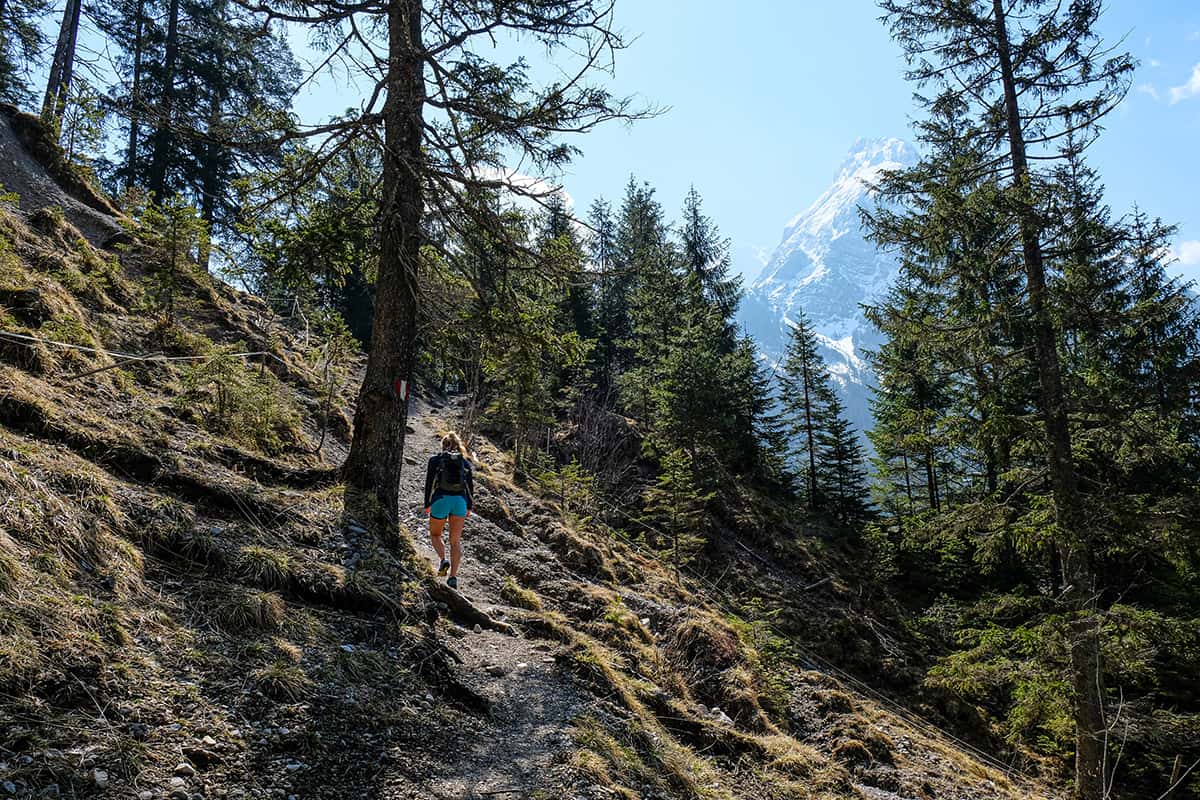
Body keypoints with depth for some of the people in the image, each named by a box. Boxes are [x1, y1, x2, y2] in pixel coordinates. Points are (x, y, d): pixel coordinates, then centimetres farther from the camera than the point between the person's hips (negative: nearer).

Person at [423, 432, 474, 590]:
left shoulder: (435, 460, 4)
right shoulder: (465, 462, 11)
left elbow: (429, 483, 1)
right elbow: (470, 485, 10)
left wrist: (427, 504, 7)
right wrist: (469, 507, 16)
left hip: (441, 499, -2)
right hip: (460, 501, 2)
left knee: (435, 534, 18)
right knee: (456, 540, 6)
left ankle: (443, 559, -8)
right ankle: (453, 576, -4)